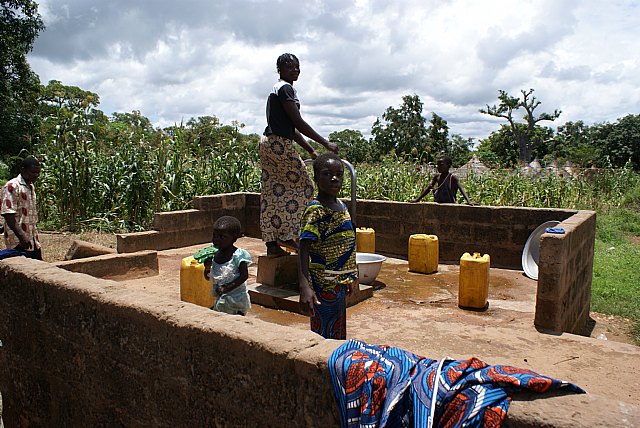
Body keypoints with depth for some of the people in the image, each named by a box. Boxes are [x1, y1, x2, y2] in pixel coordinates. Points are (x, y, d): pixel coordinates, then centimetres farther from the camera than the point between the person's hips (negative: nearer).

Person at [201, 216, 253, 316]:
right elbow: (208, 277, 12)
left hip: (236, 300, -6)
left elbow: (244, 275, -19)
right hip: (220, 300, 6)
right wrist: (207, 268, -11)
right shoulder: (214, 254, 3)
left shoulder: (238, 255, -15)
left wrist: (226, 288, -24)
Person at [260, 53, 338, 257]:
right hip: (279, 144, -10)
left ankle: (272, 243, 12)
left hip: (268, 143, 10)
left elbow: (291, 128, 22)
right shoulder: (285, 88, -9)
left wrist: (311, 151, 20)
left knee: (273, 193, 8)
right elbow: (298, 123, -16)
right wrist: (326, 144, -13)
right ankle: (286, 235, 1)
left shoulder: (277, 89, 23)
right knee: (303, 185, -1)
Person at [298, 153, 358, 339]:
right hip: (324, 285, -8)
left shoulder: (341, 205, 9)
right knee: (325, 336, 1)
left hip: (339, 283, 8)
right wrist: (304, 287, -36)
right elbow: (303, 250, -25)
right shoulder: (315, 210, -17)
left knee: (339, 334, 20)